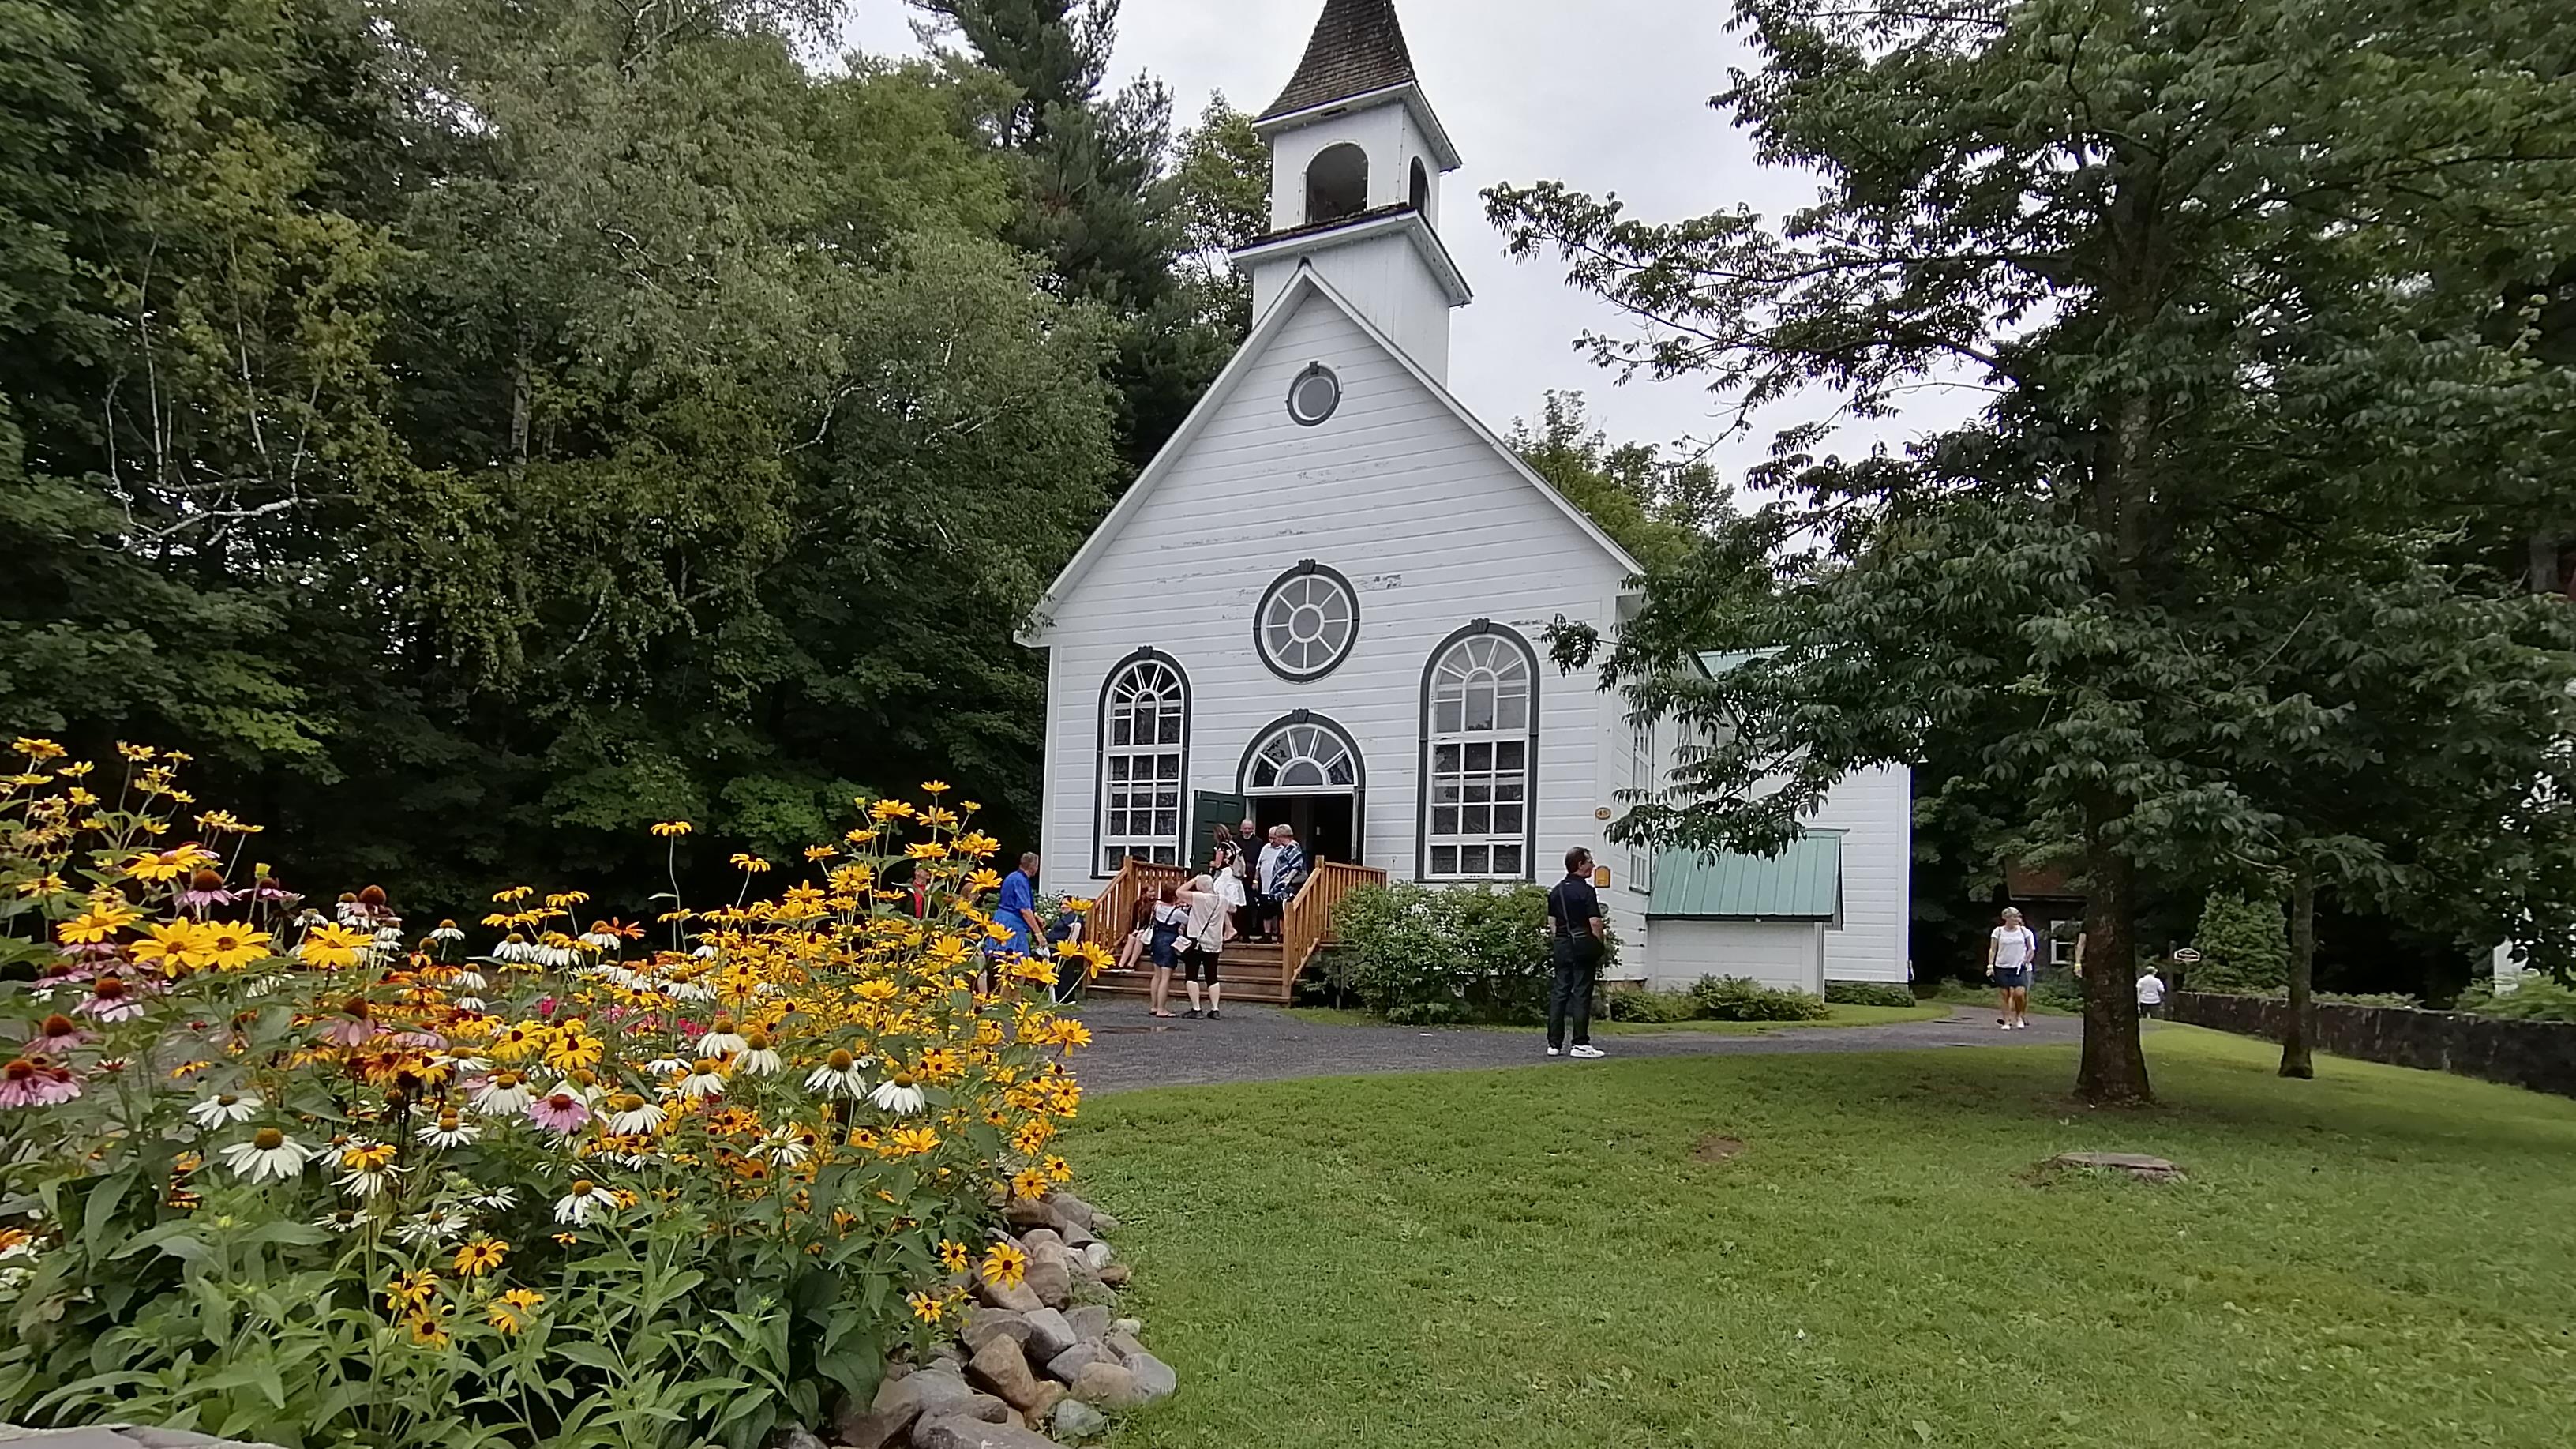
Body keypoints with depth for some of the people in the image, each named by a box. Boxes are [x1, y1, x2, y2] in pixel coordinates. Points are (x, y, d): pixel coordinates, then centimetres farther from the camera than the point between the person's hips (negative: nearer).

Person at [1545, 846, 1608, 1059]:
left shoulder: (1556, 891, 11)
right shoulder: (1586, 891, -11)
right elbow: (1595, 923, -15)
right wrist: (1602, 946, -4)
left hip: (1561, 946, 7)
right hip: (1583, 945, -7)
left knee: (1559, 992, 7)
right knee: (1582, 993, -3)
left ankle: (1554, 1043, 8)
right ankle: (1580, 1044, -2)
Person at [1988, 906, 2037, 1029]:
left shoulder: (2024, 931, 4)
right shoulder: (1998, 931, 2)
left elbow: (2031, 949, 11)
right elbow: (1992, 950, 4)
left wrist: (2026, 961, -2)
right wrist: (1990, 965, -3)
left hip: (2019, 968, 0)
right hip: (2002, 967, 0)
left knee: (2020, 993, -13)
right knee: (2005, 994, 0)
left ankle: (2019, 1016, 11)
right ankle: (2007, 1020, 7)